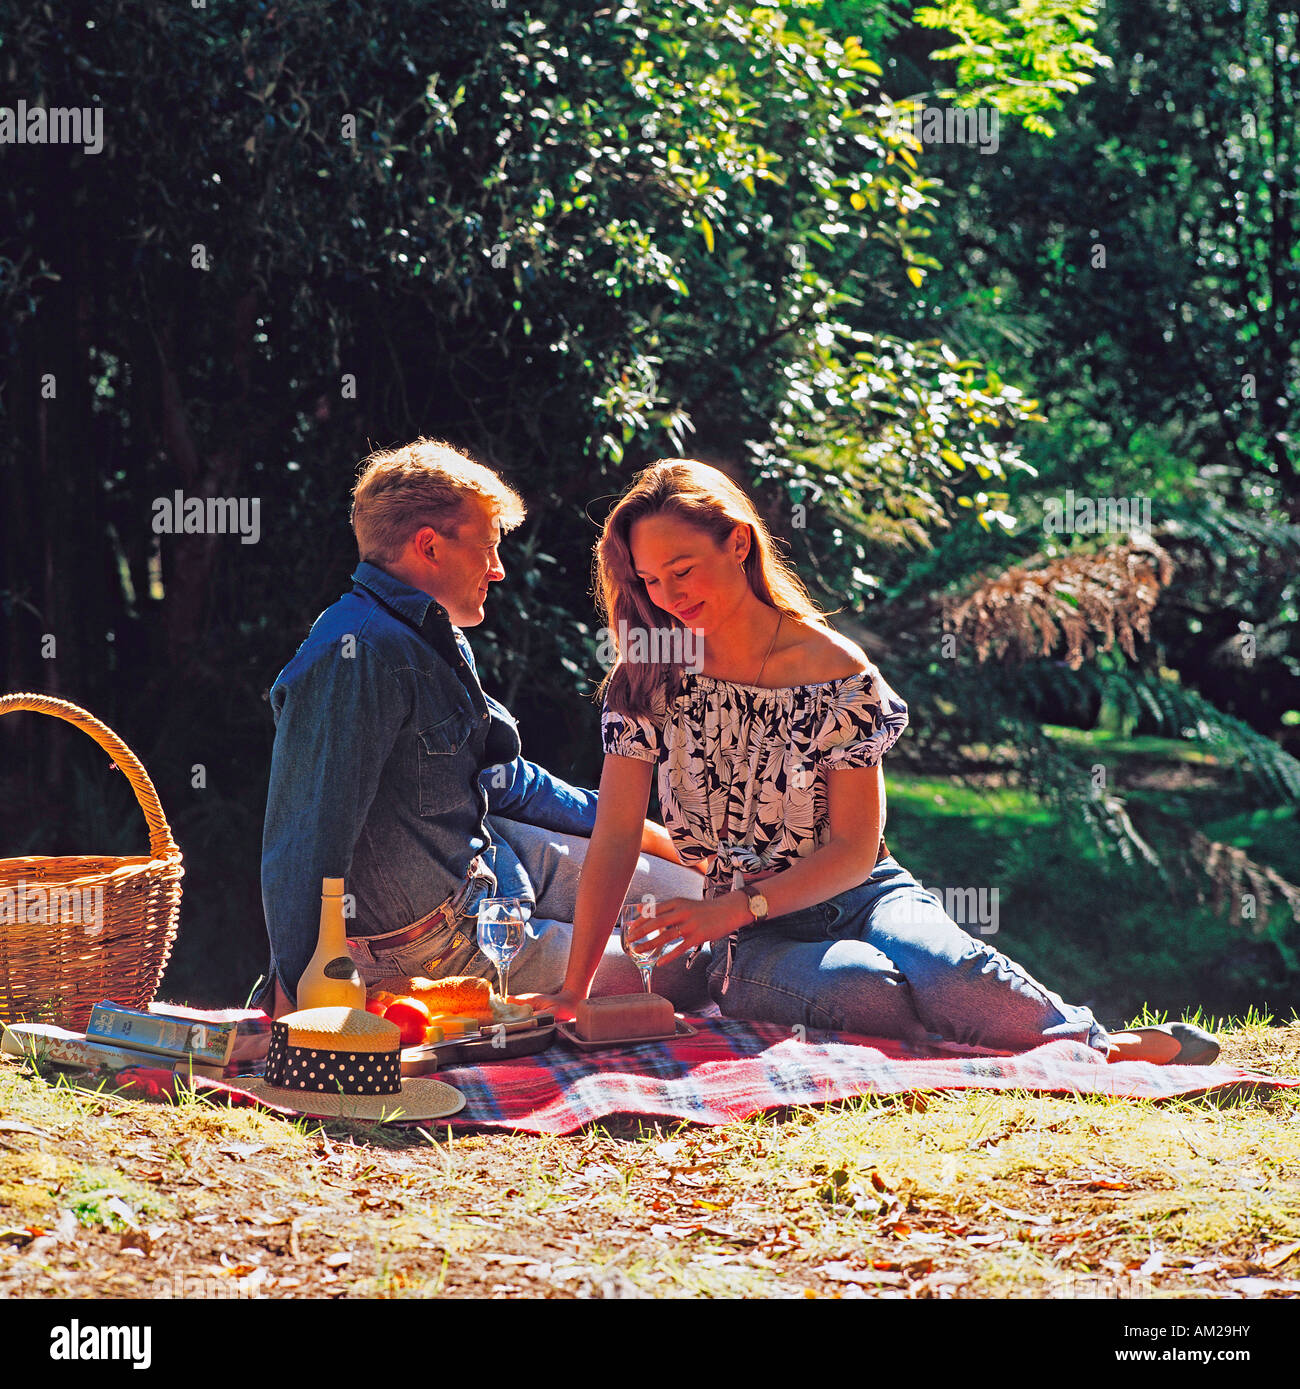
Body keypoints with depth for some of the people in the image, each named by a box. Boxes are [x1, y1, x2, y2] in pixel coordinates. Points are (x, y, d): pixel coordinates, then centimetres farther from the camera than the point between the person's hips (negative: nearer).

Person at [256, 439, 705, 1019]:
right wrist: (295, 990, -33)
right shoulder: (359, 655, -27)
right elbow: (308, 838, -31)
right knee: (672, 980, -8)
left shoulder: (438, 639, 8)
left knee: (690, 891, 17)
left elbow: (497, 773, 23)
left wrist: (625, 823, 22)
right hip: (426, 938, -10)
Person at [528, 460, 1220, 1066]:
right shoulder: (645, 682, 0)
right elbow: (615, 838, -4)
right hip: (753, 944, 1)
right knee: (860, 986, -36)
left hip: (861, 897, 0)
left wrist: (732, 908, -21)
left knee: (941, 967, -39)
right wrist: (574, 989, -13)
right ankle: (1093, 1052, -28)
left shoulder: (837, 670, -5)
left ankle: (1090, 1040, -20)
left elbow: (854, 849, -7)